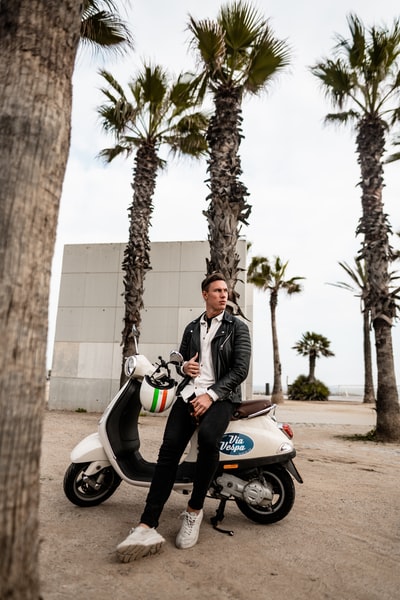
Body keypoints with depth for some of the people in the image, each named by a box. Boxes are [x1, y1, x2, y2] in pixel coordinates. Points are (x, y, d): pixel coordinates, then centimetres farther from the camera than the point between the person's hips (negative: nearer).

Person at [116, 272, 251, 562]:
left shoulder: (238, 327, 5)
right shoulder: (192, 328, 19)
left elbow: (240, 369, -5)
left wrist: (211, 395, -15)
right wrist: (184, 366, 3)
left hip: (221, 395, -3)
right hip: (190, 392, 4)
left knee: (208, 438, -34)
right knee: (169, 448, -20)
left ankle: (194, 510, -12)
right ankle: (148, 526, -21)